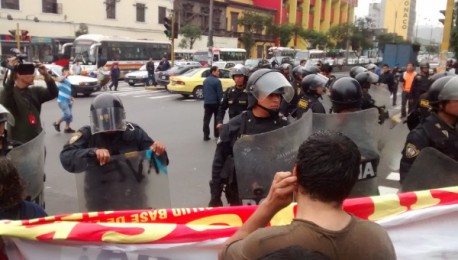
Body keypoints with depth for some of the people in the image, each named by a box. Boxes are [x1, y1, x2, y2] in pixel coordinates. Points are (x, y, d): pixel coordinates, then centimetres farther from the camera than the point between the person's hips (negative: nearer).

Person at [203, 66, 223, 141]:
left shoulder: (205, 81, 10)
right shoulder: (217, 81, -14)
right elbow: (220, 93, -15)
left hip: (207, 103, 5)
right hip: (215, 102, -5)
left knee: (206, 119, 3)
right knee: (217, 119, 10)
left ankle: (206, 135, -2)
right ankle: (217, 134, 16)